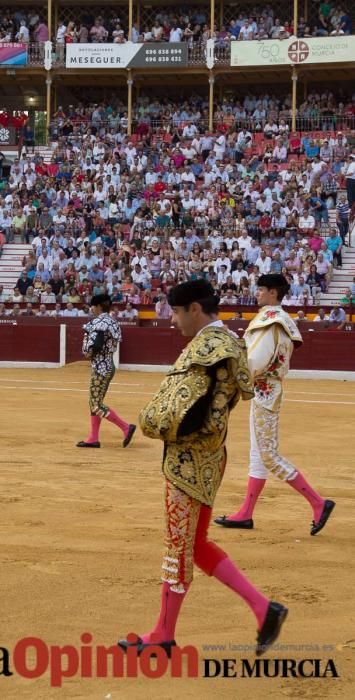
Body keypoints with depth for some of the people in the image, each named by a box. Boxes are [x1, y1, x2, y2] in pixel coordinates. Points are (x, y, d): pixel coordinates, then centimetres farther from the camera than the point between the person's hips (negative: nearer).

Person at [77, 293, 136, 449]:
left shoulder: (99, 323, -17)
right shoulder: (112, 322, 12)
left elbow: (92, 347, -25)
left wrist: (88, 354, -4)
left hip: (100, 367, -10)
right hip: (107, 365, 10)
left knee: (97, 405, -4)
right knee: (94, 402, 13)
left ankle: (126, 427, -6)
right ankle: (93, 439, 15)